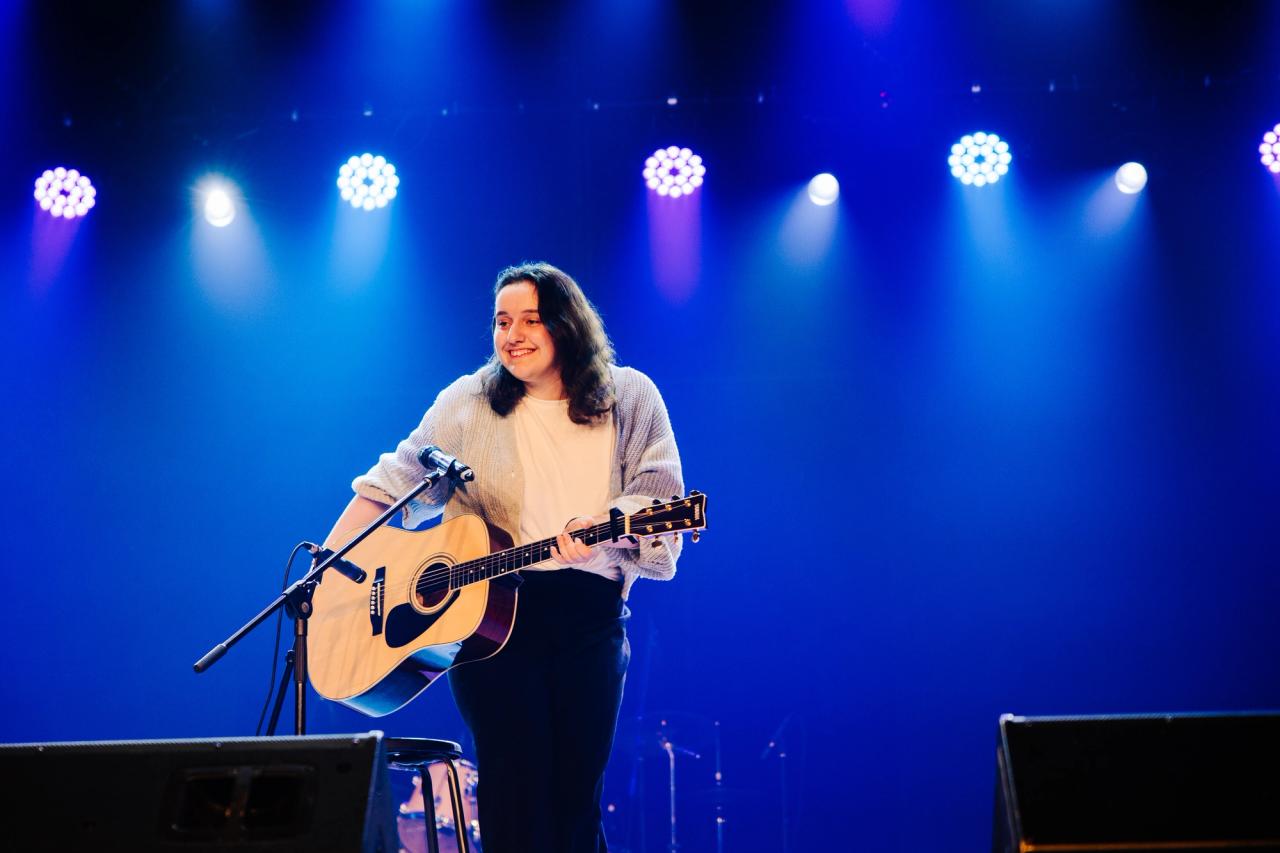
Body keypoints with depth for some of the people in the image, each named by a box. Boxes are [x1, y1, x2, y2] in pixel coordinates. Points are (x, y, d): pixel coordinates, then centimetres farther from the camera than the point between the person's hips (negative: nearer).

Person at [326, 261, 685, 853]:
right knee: (516, 793, -4)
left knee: (578, 794, 3)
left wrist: (604, 525, -23)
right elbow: (393, 481, 7)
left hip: (590, 618, 1)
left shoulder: (630, 398, 7)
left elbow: (659, 492, -2)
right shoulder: (468, 404, 7)